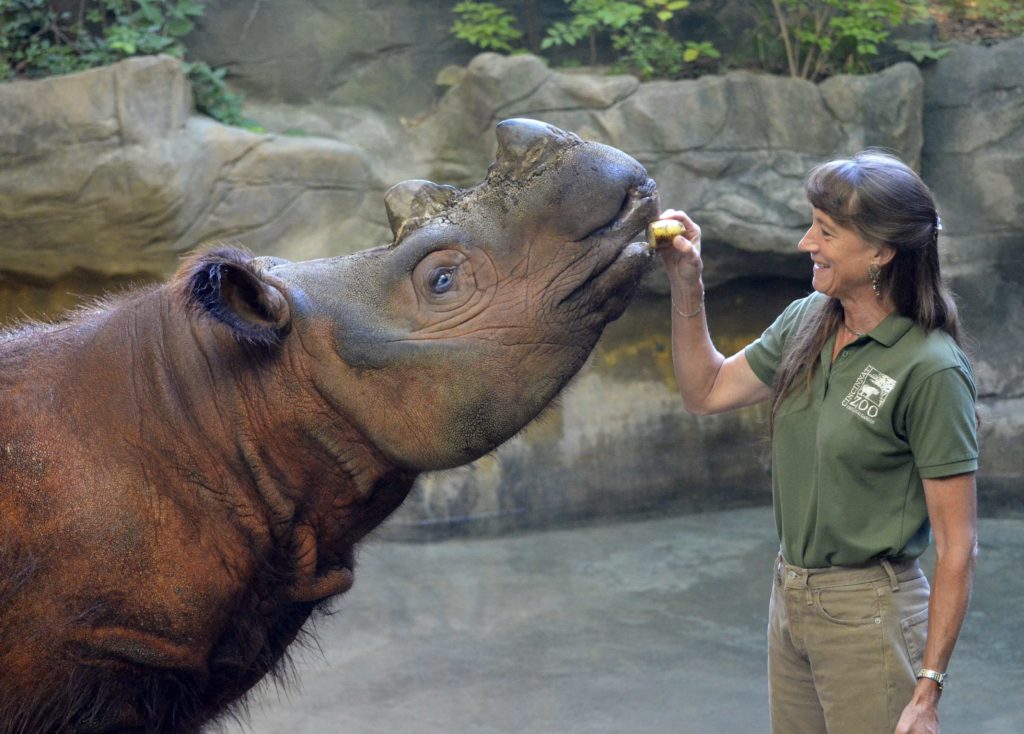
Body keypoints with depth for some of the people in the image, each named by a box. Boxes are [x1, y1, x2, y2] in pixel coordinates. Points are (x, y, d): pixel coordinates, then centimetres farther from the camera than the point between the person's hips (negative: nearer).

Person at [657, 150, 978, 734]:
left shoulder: (931, 368, -18)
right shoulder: (805, 323, 2)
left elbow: (957, 546, -18)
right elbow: (707, 391, 16)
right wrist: (687, 284, 3)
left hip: (869, 613, -7)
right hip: (790, 595, 7)